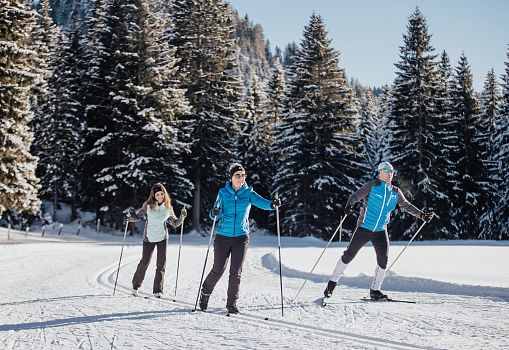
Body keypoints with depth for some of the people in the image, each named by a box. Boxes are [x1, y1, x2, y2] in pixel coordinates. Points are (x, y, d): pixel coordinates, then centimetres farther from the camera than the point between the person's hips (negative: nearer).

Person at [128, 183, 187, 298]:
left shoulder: (168, 207, 1)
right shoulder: (148, 205, -5)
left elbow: (175, 223, 8)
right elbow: (138, 216, 5)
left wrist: (182, 216, -8)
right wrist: (130, 217, -14)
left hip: (162, 237, 1)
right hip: (148, 237, -1)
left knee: (161, 264, -2)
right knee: (144, 262, 2)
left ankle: (158, 290, 3)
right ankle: (135, 286, 22)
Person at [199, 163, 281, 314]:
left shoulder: (248, 193, 0)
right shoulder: (223, 193, 0)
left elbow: (261, 202, -19)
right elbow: (216, 215, -1)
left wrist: (272, 204, -41)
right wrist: (214, 213, -25)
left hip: (241, 237, 1)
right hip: (223, 236, -1)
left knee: (235, 272, 2)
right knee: (218, 270, 3)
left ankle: (232, 303, 15)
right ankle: (205, 293, 28)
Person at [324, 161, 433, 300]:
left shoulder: (395, 192, 8)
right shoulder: (372, 186, -7)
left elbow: (406, 206, 15)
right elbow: (356, 196, -16)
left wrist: (421, 215, 6)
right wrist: (348, 206, -35)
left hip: (380, 231, 5)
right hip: (364, 228, -5)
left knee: (383, 260, -2)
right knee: (349, 255, -2)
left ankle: (374, 291, 11)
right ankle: (332, 283, 9)